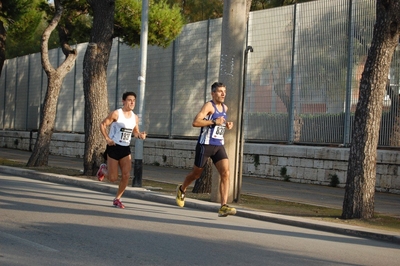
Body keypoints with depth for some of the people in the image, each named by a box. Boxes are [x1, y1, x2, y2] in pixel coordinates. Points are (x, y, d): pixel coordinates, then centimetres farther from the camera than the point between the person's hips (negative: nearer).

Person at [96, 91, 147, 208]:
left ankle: (117, 199, 8)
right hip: (113, 147, -5)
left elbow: (135, 132, 18)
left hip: (126, 149, 5)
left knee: (126, 175, -9)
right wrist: (107, 138, -17)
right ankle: (103, 169, 34)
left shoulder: (135, 118, 7)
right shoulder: (116, 114, -10)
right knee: (113, 178, -1)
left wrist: (140, 135, -6)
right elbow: (103, 124, -5)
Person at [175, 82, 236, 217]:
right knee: (196, 173, 11)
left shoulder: (225, 108, 14)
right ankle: (181, 190, 42)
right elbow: (195, 122, -22)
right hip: (205, 144, -6)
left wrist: (226, 125, 12)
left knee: (225, 173, -13)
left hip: (219, 146, 6)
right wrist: (214, 122, -24)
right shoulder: (209, 106, -11)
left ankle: (223, 207, -17)